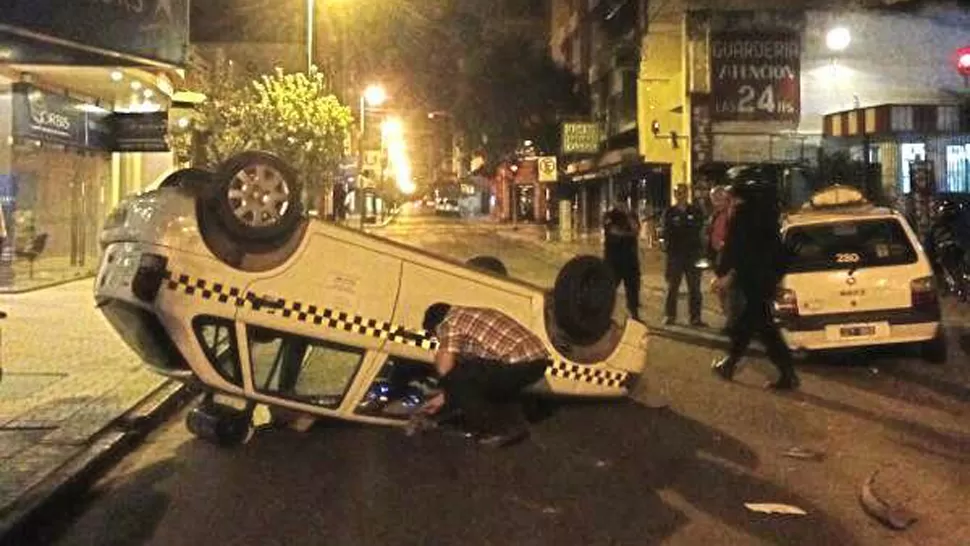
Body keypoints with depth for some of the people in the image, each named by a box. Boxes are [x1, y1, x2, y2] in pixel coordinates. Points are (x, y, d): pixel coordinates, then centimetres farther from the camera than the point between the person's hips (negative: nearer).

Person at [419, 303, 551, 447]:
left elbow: (444, 369, -7)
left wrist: (439, 354, 16)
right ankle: (514, 425, 19)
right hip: (539, 360, 10)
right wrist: (442, 398, 39)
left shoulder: (449, 322, 3)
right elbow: (472, 374, 34)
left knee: (451, 380, 0)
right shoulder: (471, 317, 29)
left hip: (518, 364, -10)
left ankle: (496, 431, 2)